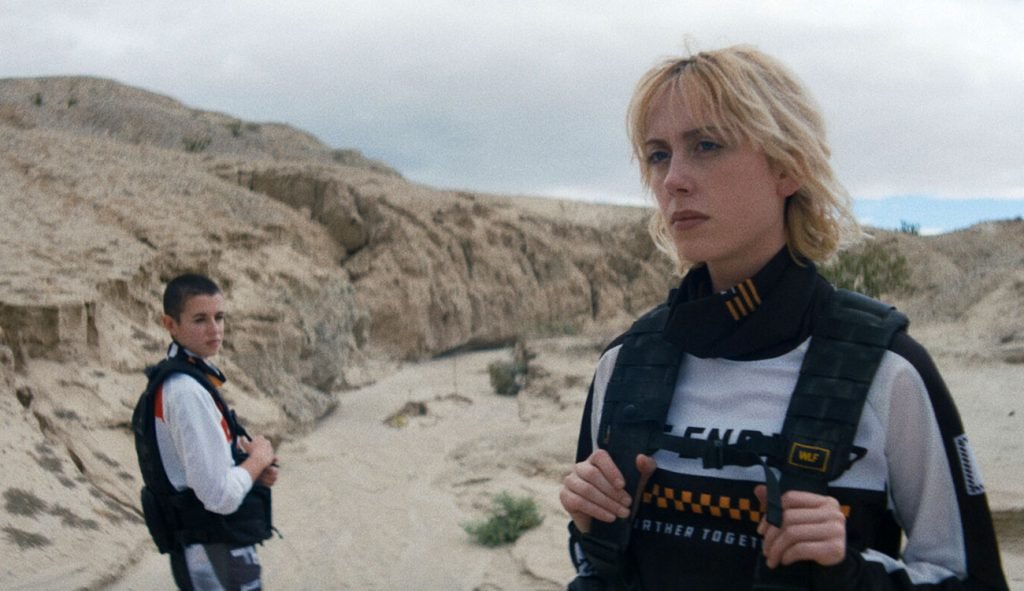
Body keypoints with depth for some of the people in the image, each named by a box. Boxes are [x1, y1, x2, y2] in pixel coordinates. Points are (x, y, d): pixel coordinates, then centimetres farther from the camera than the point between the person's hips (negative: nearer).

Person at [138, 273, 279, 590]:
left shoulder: (176, 379, 6)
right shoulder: (187, 391, -25)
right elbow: (221, 495, -28)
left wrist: (248, 459, 1)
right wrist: (258, 458, -10)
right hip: (216, 558, -10)